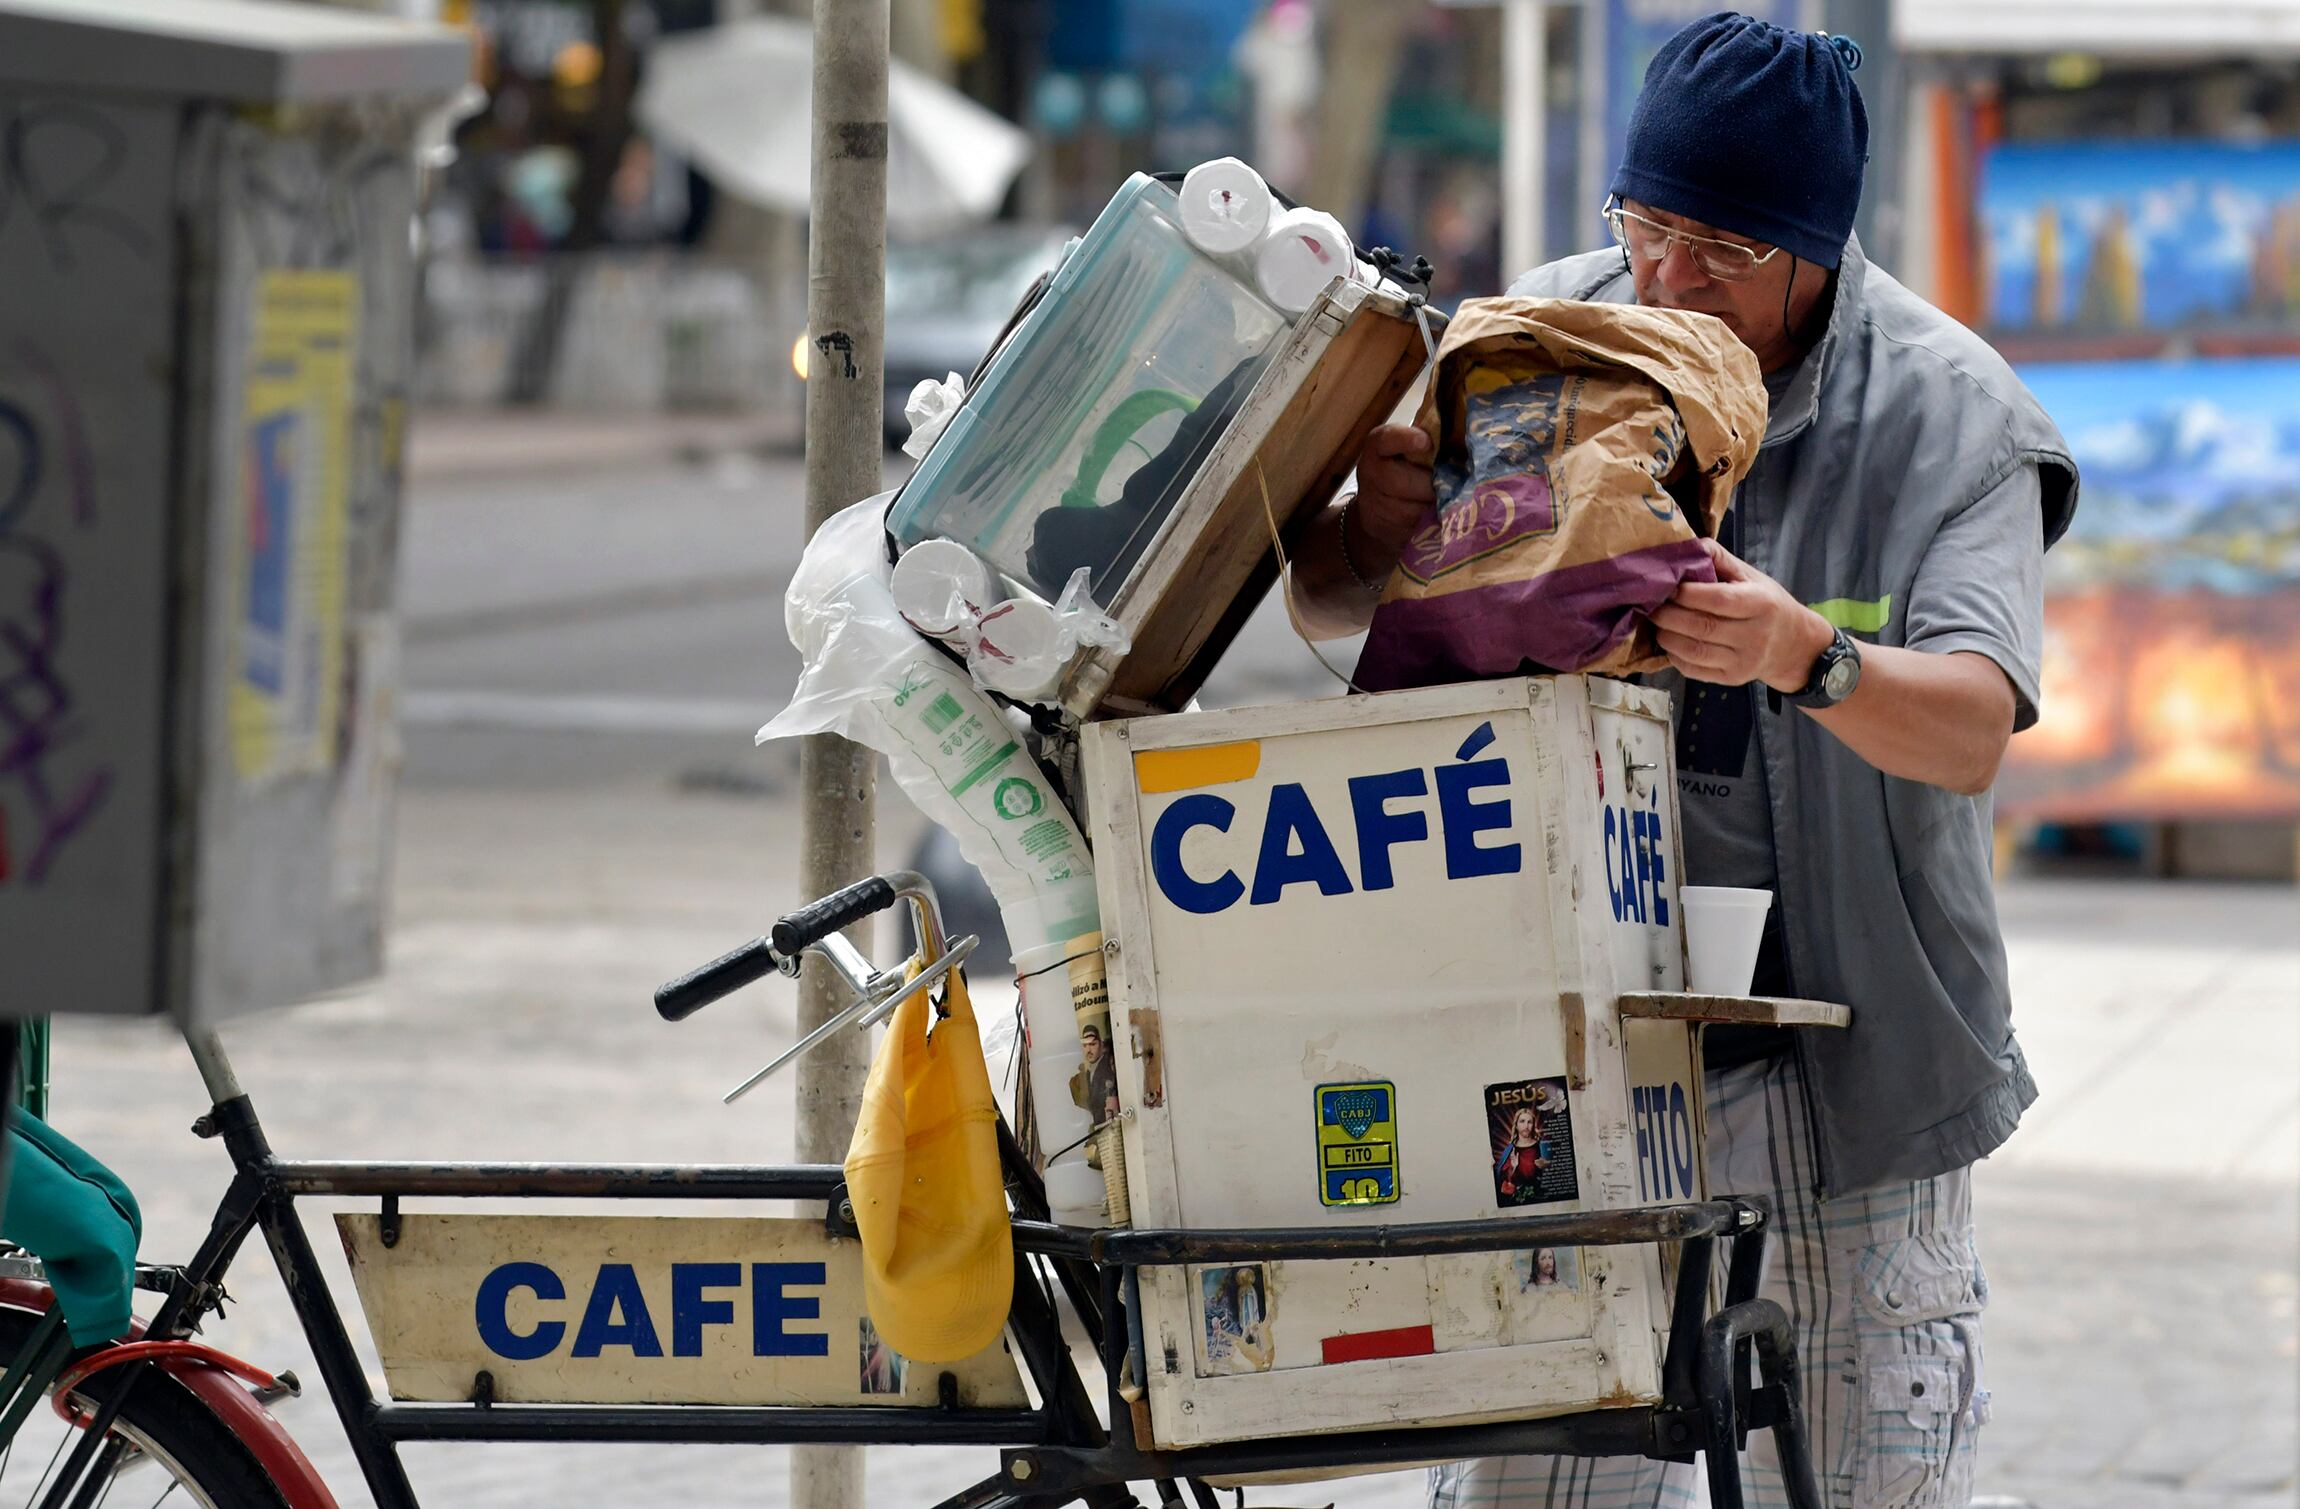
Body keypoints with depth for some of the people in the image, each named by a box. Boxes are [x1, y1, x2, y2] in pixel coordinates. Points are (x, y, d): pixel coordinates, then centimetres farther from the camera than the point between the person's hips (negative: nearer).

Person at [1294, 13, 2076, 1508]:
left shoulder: (1946, 414, -8)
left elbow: (1974, 734, -20)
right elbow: (1327, 606, 5)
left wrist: (1805, 656, -41)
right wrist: (1367, 533, -20)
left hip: (1838, 1037, -1)